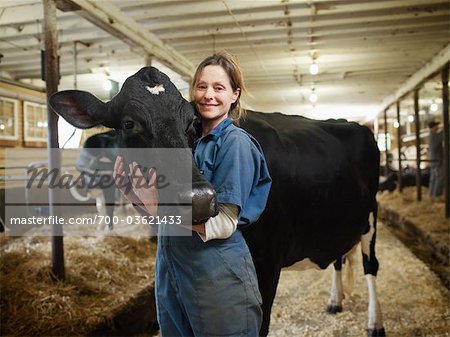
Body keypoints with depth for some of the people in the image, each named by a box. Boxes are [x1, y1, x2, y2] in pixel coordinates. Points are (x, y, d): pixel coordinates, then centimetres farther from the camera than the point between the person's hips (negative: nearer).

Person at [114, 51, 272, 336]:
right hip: (171, 270, 7)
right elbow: (158, 207, 8)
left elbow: (223, 225, -20)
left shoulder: (236, 143, -14)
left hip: (219, 277, -6)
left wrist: (160, 207, -29)